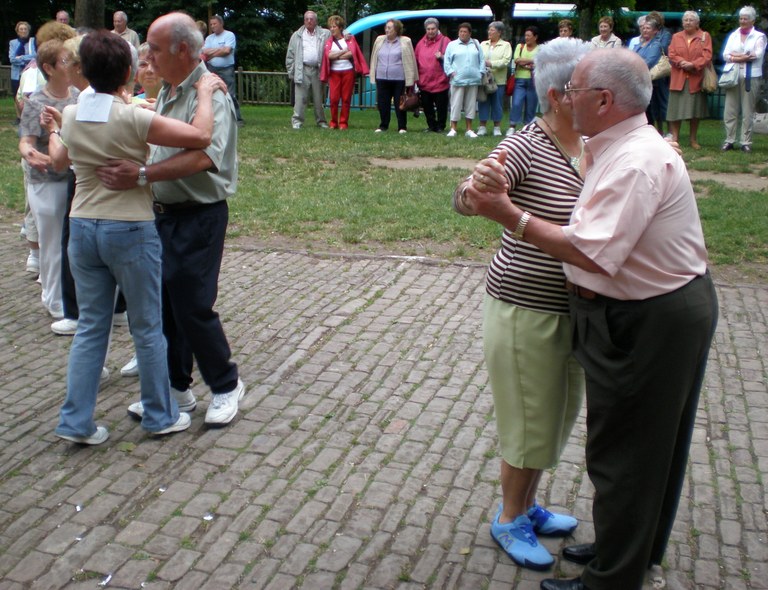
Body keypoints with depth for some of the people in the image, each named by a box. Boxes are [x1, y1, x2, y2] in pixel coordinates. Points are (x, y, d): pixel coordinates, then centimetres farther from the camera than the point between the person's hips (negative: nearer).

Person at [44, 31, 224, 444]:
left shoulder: (71, 116, 3)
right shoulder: (133, 119, -17)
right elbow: (201, 136, -23)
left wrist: (53, 131, 46)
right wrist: (204, 92, -6)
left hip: (82, 228, 6)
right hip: (130, 231, -6)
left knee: (90, 327, 14)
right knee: (147, 328, 8)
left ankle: (75, 421, 17)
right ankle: (160, 416, 22)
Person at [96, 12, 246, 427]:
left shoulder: (209, 94, -17)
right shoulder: (167, 92, 11)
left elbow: (201, 156, -32)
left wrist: (142, 175, -38)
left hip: (198, 217, -9)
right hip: (163, 213, 9)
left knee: (192, 306, -3)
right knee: (162, 304, 12)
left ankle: (226, 385, 17)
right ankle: (175, 389, 26)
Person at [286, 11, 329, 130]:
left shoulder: (324, 34, 11)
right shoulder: (297, 35, 11)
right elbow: (290, 54, 10)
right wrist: (291, 71, 4)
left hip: (317, 70, 1)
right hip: (302, 70, -1)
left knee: (319, 98, 6)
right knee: (300, 98, -5)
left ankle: (321, 121, 15)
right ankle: (297, 121, -2)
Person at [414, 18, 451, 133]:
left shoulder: (445, 41, 0)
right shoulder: (421, 43, 10)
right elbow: (415, 61, 12)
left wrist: (442, 57, -20)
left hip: (440, 81, -4)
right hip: (424, 82, 4)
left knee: (441, 106, 1)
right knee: (427, 106, 9)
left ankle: (440, 127, 12)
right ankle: (431, 126, 22)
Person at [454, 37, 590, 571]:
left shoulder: (590, 147, 5)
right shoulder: (526, 147, -18)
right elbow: (467, 197, -32)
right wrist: (472, 192, -56)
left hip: (570, 307, 8)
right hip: (525, 309, -8)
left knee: (557, 413, 20)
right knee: (532, 421, 6)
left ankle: (527, 506, 42)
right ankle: (510, 521, 30)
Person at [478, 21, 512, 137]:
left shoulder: (506, 45, 3)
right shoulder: (483, 44, 14)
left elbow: (506, 61, -9)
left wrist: (491, 63, -15)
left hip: (498, 80, -3)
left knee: (497, 103, 2)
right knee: (483, 102, 3)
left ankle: (497, 127, 11)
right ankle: (482, 127, 9)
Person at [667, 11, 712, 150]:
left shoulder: (705, 36, 4)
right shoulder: (676, 37, 10)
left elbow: (707, 56, -5)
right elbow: (671, 56, 1)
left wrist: (693, 64, -18)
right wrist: (682, 63, -16)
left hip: (696, 80, -1)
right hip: (678, 79, 1)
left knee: (694, 111, 4)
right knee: (675, 111, -3)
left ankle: (694, 139, 12)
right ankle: (674, 139, 0)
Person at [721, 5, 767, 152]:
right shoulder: (733, 35, 15)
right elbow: (725, 55, 4)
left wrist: (735, 55, -6)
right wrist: (745, 56, -11)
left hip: (750, 77, -3)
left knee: (747, 111, -1)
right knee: (730, 110, 0)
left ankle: (746, 142, 2)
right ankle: (729, 140, 6)